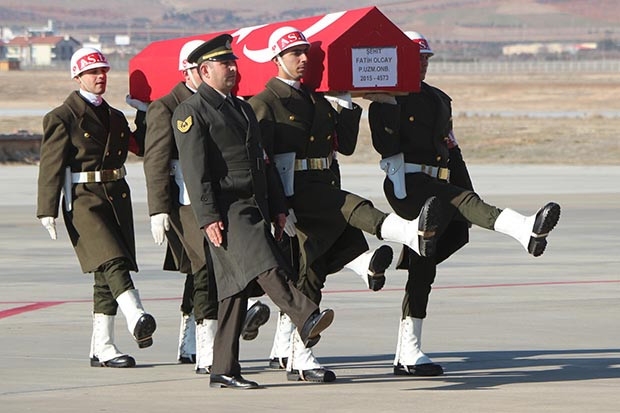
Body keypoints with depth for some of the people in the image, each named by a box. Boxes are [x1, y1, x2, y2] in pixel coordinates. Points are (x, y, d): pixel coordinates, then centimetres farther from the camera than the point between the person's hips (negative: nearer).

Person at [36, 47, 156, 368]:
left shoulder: (115, 118, 20)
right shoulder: (62, 118, -1)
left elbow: (140, 146, 26)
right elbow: (51, 167, -6)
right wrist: (48, 211, -11)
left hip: (117, 198, 7)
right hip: (83, 200, -7)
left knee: (107, 274, 5)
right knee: (112, 261, -24)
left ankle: (102, 348, 8)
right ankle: (137, 319, -41)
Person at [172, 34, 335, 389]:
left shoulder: (243, 109, 24)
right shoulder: (191, 113, -3)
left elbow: (263, 161, 25)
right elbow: (195, 170, -11)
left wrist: (278, 208, 18)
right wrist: (209, 217, -18)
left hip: (256, 209, 8)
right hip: (227, 210, -8)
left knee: (237, 287, 5)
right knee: (264, 266, -25)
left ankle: (224, 370, 6)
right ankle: (307, 320, -42)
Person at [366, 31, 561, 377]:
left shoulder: (439, 100, 23)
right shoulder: (386, 100, -1)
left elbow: (452, 151, 24)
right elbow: (387, 147, -12)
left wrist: (471, 197, 20)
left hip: (437, 188, 8)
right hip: (408, 186, -8)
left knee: (423, 267, 6)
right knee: (465, 202, -32)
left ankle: (408, 355, 7)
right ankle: (527, 231, -58)